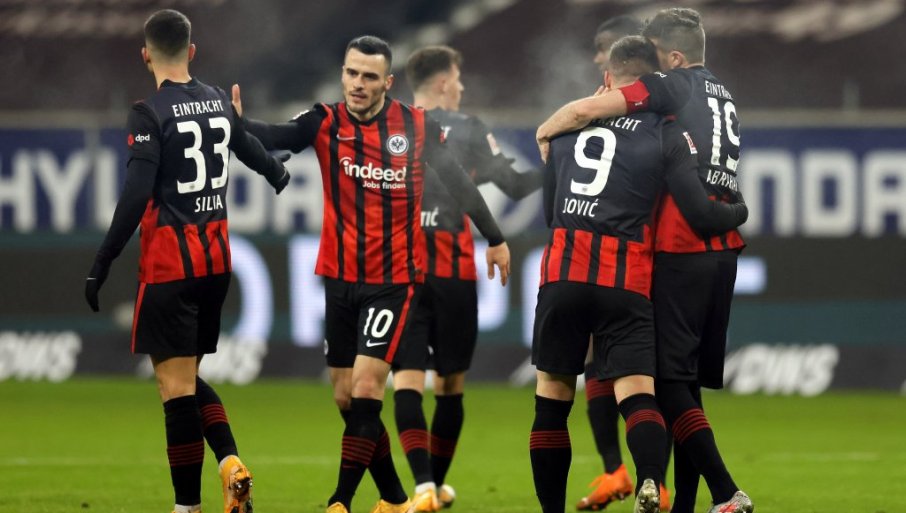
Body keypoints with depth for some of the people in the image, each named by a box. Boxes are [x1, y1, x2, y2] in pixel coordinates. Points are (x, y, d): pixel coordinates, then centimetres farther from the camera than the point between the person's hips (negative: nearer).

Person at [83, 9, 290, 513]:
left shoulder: (151, 113, -13)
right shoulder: (218, 101, 7)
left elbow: (136, 196, -20)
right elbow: (249, 146, 28)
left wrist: (101, 265, -16)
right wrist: (279, 174, 50)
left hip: (169, 264, -7)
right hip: (217, 262, 7)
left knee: (177, 386, -4)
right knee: (188, 378, 18)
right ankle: (232, 463, -3)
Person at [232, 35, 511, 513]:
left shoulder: (418, 127, -4)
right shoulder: (326, 123, -4)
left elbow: (459, 182, 9)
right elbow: (276, 137, -22)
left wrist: (495, 239, 18)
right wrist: (237, 122, -43)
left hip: (395, 280, -3)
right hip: (341, 277, 3)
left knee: (365, 388, -13)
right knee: (346, 397, 7)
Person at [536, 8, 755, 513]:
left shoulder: (671, 88, -6)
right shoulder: (723, 94, 18)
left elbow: (584, 110, -12)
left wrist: (545, 132, 6)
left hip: (681, 250, -8)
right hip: (724, 250, 8)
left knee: (671, 380, -7)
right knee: (687, 381, 12)